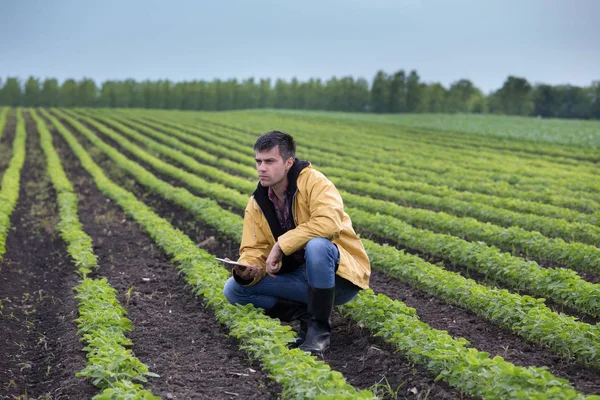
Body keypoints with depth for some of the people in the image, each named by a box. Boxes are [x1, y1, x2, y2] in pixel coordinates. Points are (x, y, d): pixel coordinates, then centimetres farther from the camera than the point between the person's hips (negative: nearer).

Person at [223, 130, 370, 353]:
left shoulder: (312, 181, -16)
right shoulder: (257, 204, 2)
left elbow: (328, 223, -32)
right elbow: (254, 250, 0)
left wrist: (281, 245, -28)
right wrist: (246, 272, -24)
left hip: (340, 274, -6)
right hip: (301, 278, 6)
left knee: (316, 245, -39)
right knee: (233, 289, -7)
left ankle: (319, 327, -20)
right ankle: (305, 312, -4)